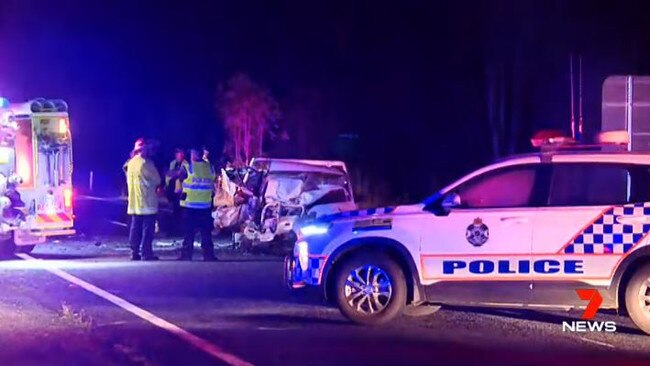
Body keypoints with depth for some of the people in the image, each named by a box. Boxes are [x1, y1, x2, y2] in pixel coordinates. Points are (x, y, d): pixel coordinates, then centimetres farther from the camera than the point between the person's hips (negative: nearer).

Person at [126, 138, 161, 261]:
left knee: (135, 228, 10)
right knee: (147, 229, -3)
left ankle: (134, 253, 10)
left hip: (134, 202, 7)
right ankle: (146, 253, -5)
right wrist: (154, 186, 13)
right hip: (147, 202, -7)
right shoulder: (145, 163, -13)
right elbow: (157, 180, -8)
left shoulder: (130, 163, 10)